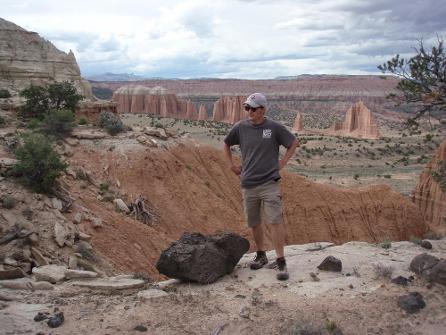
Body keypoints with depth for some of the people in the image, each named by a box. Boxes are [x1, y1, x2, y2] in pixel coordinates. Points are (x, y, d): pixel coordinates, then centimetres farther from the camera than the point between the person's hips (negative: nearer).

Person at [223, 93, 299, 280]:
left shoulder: (274, 128, -5)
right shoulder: (240, 128, 1)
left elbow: (294, 143, 9)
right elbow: (226, 144, 19)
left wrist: (283, 162, 2)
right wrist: (232, 165, 13)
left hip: (270, 183, -3)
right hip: (248, 184, 3)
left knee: (275, 221, -8)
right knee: (253, 223, 13)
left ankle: (281, 263, -1)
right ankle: (261, 256, 32)